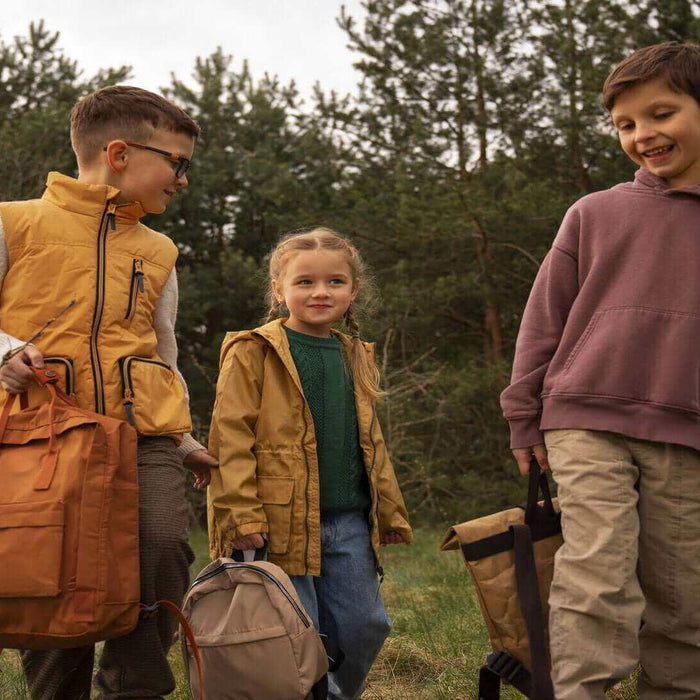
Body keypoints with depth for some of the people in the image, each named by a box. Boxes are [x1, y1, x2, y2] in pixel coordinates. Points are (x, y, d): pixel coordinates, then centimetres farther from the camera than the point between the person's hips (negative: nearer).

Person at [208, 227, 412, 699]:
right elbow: (230, 438, -9)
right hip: (282, 521, -6)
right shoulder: (252, 354, -4)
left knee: (364, 627, 10)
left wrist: (391, 510, 22)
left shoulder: (355, 358, 15)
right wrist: (243, 514, -17)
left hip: (349, 522, 6)